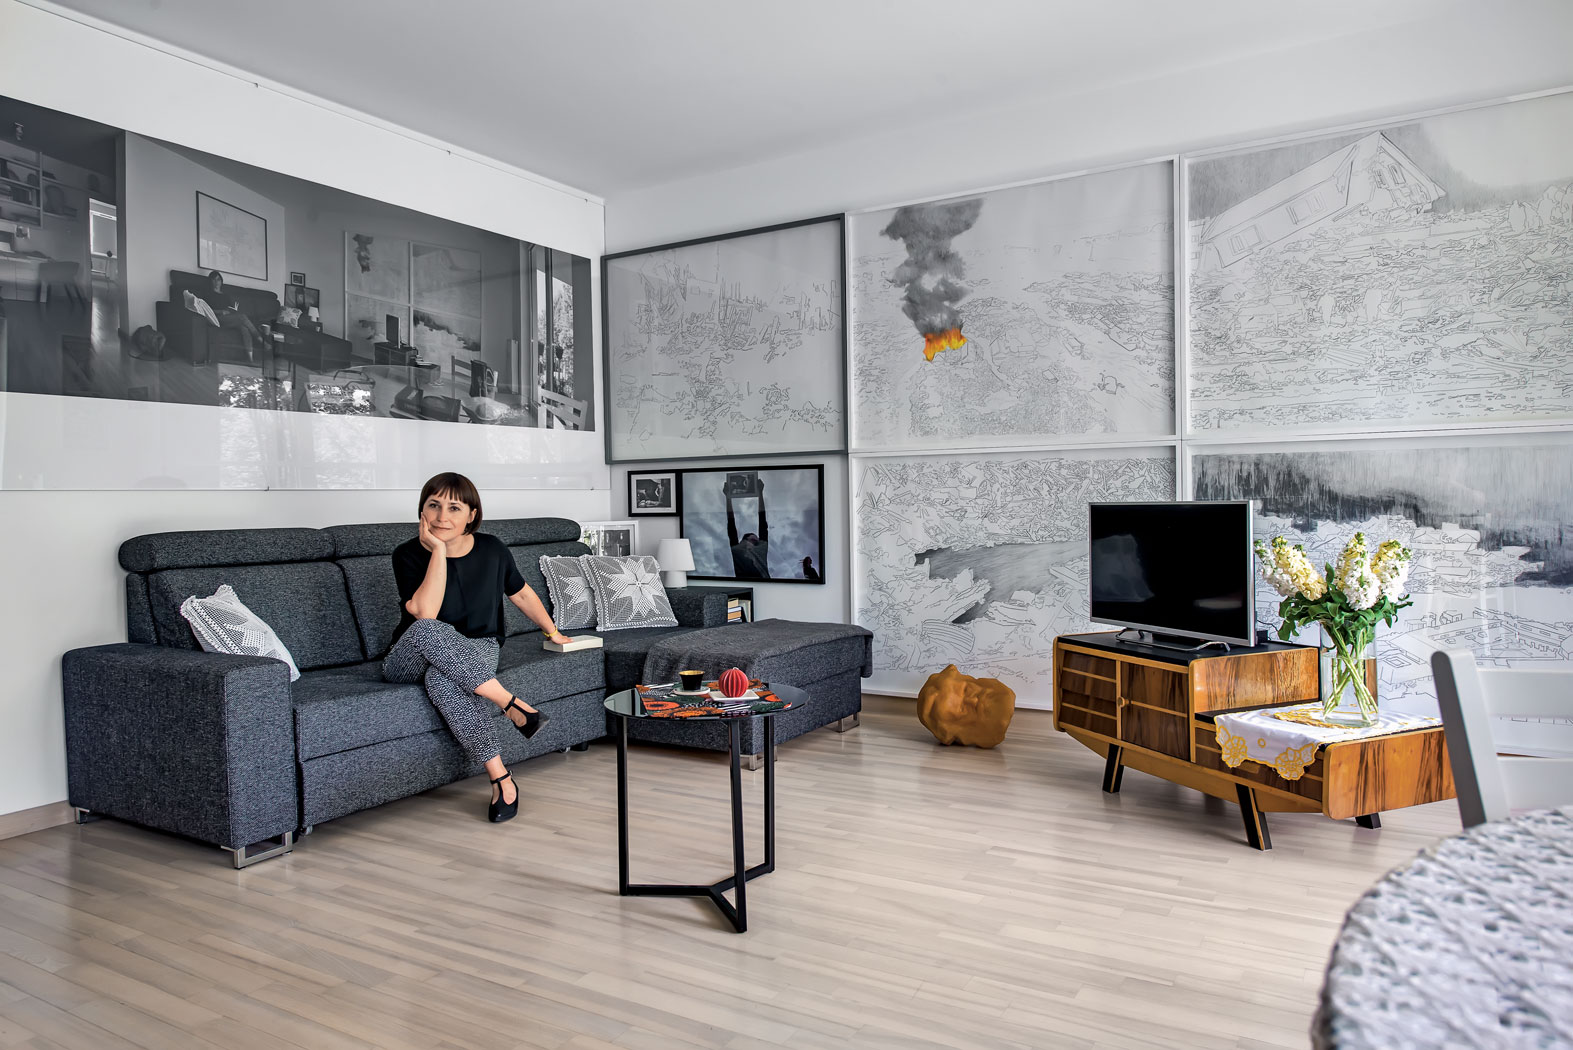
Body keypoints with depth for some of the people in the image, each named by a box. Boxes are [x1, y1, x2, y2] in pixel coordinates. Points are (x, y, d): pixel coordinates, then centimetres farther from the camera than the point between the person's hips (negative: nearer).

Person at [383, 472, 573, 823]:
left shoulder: (490, 549, -3)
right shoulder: (408, 554, -12)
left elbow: (522, 593, 15)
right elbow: (424, 614, -28)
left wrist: (552, 630, 24)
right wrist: (438, 550, -27)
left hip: (476, 652, 0)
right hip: (409, 661, 0)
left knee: (442, 678, -38)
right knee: (426, 631, -38)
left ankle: (500, 777, -36)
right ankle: (511, 704, -34)